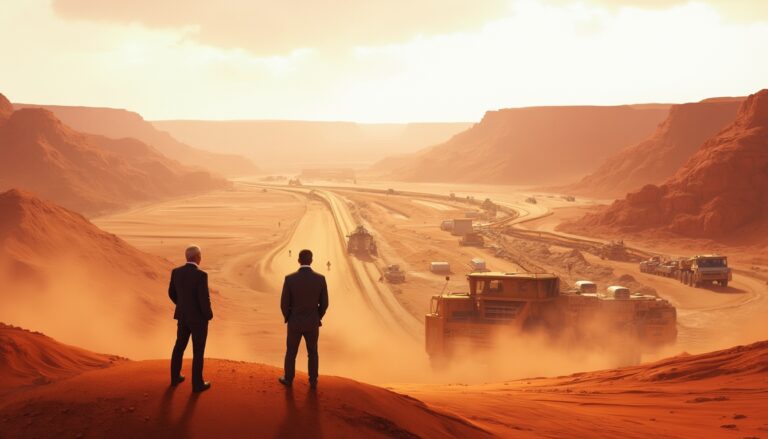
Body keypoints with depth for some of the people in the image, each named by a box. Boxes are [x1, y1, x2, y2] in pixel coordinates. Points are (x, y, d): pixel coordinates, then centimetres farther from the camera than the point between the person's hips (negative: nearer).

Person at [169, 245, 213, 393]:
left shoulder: (176, 272, -6)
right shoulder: (201, 275, -25)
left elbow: (172, 293, 7)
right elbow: (204, 299, -24)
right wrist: (209, 315, -5)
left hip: (183, 315, 6)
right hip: (198, 317, -6)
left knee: (179, 346, 23)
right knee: (198, 351, 8)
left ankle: (175, 377, 35)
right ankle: (197, 384, 17)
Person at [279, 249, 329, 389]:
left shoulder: (290, 279, -19)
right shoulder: (320, 279, -15)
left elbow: (284, 304, -11)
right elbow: (324, 303, -7)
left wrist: (288, 318, 9)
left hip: (295, 322, -1)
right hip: (312, 322, 1)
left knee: (291, 352, 20)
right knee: (312, 352, 20)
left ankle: (288, 379, 35)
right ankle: (313, 381, 31)